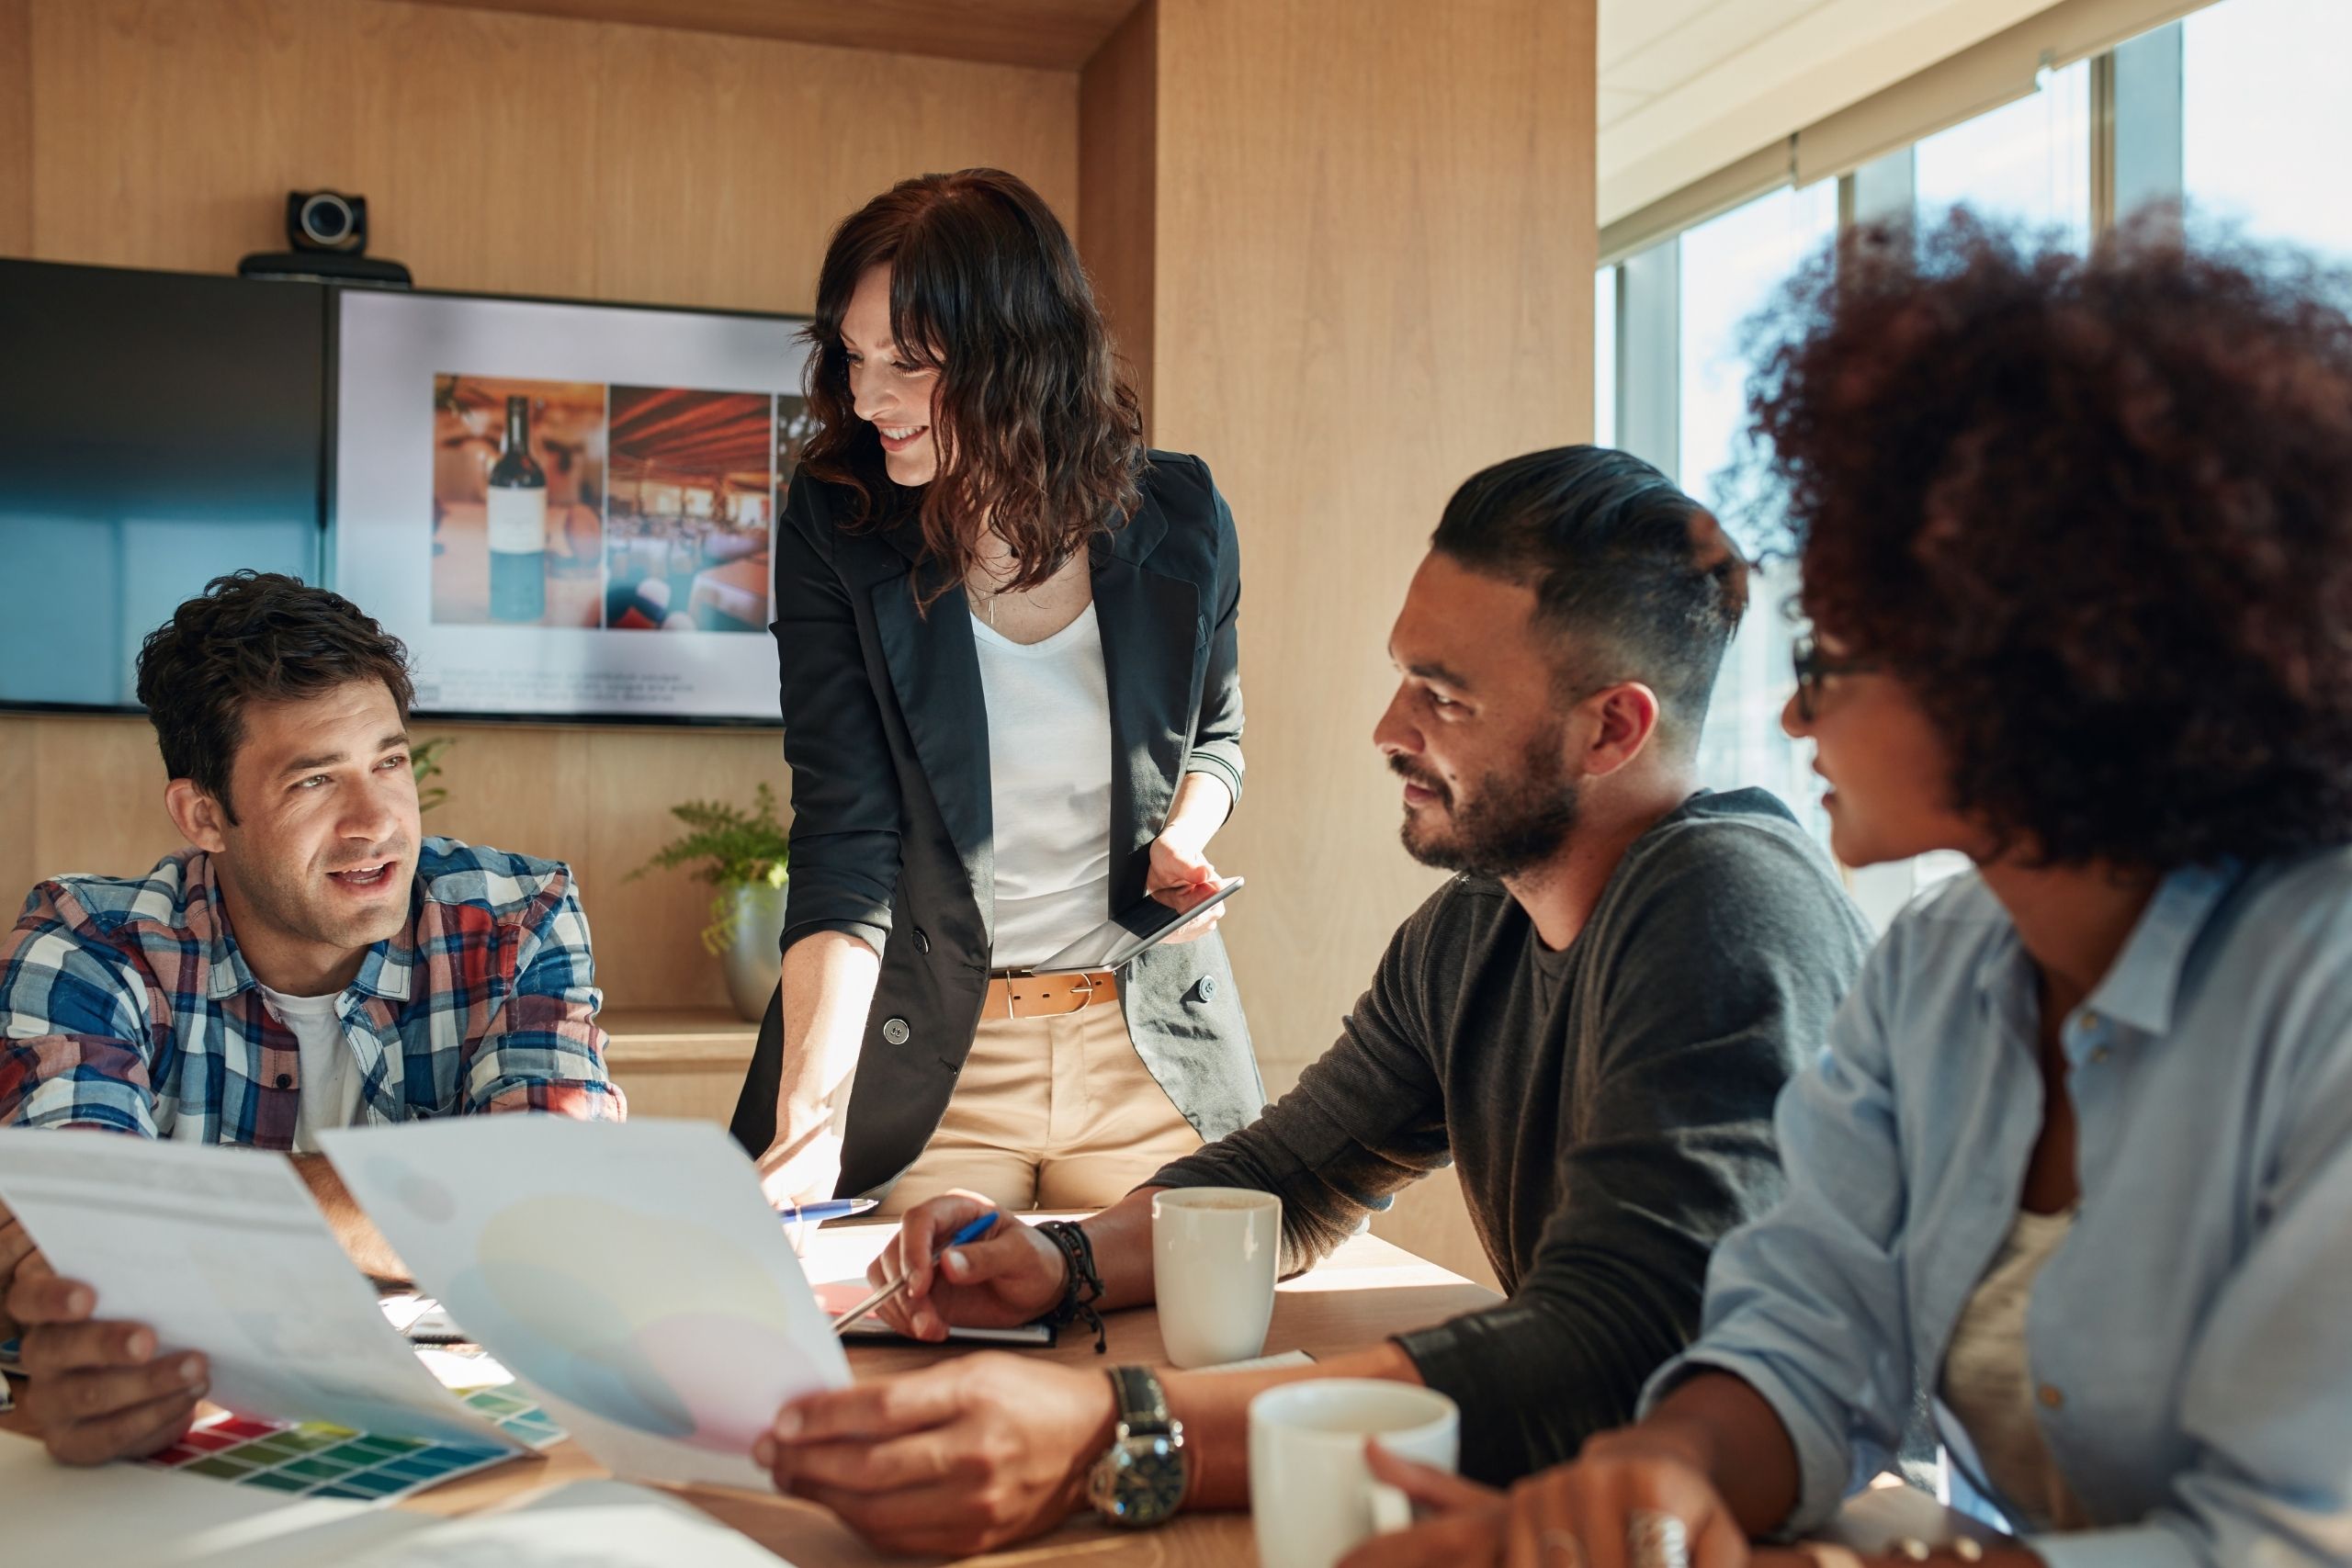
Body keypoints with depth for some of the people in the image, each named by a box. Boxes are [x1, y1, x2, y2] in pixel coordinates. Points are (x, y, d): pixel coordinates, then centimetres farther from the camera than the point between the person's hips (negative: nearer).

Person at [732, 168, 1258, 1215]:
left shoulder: (1178, 519, -5)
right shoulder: (836, 530, -10)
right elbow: (845, 848, -16)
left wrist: (1182, 837, -8)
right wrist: (809, 1117, -27)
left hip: (1150, 1054, 2)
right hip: (922, 1060, -1)